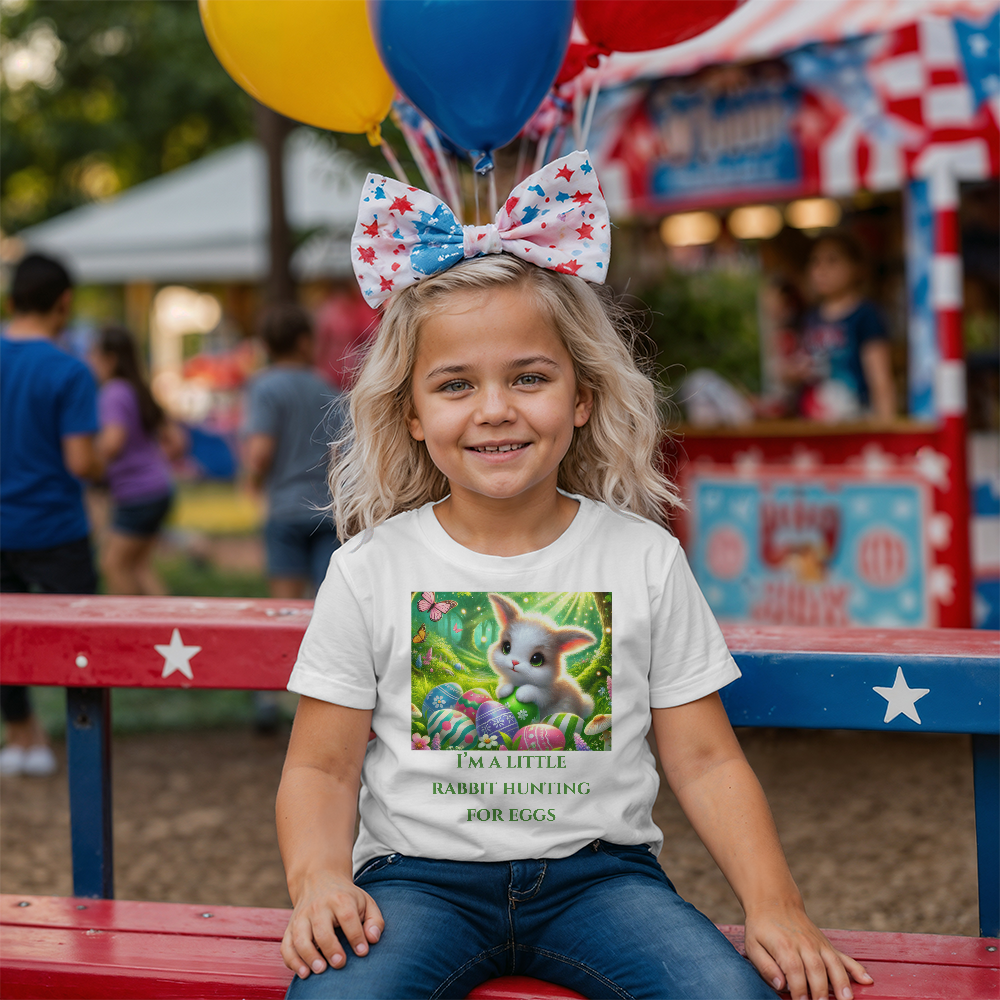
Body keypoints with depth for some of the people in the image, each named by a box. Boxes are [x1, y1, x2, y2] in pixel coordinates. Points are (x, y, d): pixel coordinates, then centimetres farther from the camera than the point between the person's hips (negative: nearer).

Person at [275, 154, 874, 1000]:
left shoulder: (644, 559, 3)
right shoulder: (371, 571, 1)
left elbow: (705, 760, 5)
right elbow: (322, 766, 4)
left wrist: (775, 903, -8)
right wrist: (319, 880, -16)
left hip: (598, 869, 1)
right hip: (421, 874, 0)